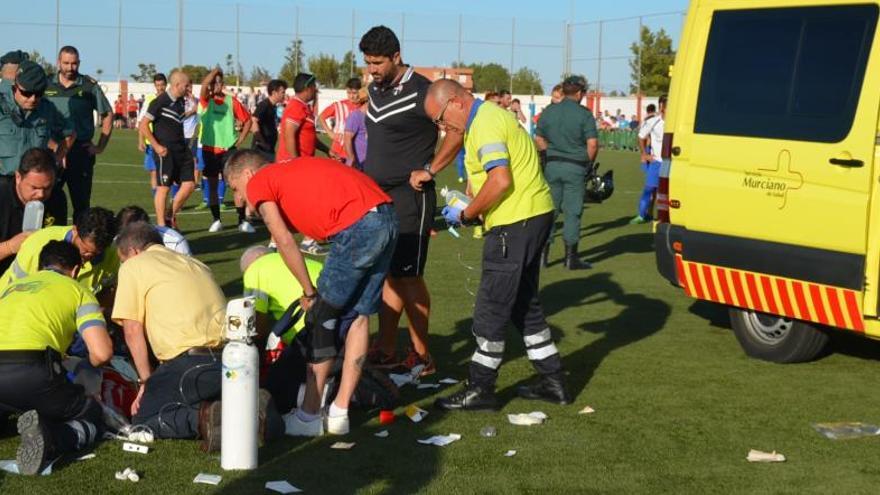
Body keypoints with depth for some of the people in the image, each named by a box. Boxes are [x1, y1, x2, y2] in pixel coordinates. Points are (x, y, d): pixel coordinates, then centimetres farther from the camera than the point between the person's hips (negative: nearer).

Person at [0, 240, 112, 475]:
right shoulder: (78, 291, 17)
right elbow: (102, 353, 4)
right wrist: (89, 364, 29)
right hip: (30, 370, -4)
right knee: (92, 416, 20)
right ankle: (47, 438, -13)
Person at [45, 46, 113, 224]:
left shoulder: (90, 86, 1)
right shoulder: (47, 85, 6)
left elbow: (107, 114, 7)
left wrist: (101, 146, 2)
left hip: (81, 151, -1)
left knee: (81, 202, 5)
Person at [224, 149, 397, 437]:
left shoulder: (258, 183, 9)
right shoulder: (292, 170, 32)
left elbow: (284, 241, 0)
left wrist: (309, 292, 9)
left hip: (357, 226, -8)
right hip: (388, 218, 8)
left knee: (321, 320, 5)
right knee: (359, 316, 15)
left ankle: (309, 417, 12)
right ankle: (339, 413, 20)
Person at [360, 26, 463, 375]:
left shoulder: (420, 92, -14)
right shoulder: (375, 90, 11)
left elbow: (460, 128, -19)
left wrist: (429, 169, -15)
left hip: (408, 198, -8)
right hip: (377, 195, 8)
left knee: (407, 277, -5)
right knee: (386, 274, 10)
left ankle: (421, 356, 4)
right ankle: (386, 349, 16)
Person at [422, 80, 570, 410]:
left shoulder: (485, 124, -16)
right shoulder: (488, 116, 17)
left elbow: (500, 181, -26)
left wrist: (467, 215, -14)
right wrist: (469, 208, 10)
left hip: (516, 222, -11)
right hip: (532, 215, 11)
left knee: (491, 309, -3)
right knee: (524, 304, 18)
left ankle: (480, 389, 5)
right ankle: (552, 381, 23)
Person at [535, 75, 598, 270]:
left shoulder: (549, 111, 6)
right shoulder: (584, 114, -7)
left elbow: (539, 140, 9)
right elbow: (592, 144, -11)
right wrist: (588, 163, 4)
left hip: (552, 165, 4)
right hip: (575, 167, -4)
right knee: (572, 211, 3)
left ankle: (543, 254, 9)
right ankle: (571, 257, 5)